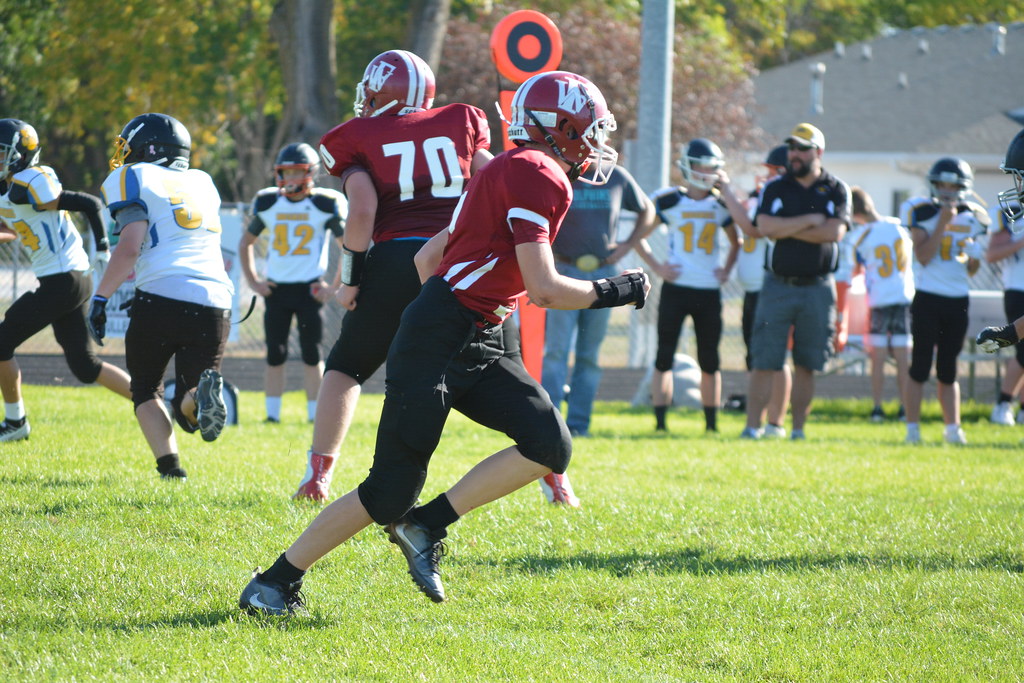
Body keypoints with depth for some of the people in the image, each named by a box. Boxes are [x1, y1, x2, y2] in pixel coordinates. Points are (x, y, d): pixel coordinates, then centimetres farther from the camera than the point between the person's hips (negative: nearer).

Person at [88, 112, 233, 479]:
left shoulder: (135, 179, 5)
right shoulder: (203, 184, 24)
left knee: (146, 390, 18)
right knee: (188, 408, 14)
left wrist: (100, 299, -2)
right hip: (214, 304, 4)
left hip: (162, 298, -4)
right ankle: (204, 393, -22)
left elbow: (130, 247, -8)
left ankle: (170, 465, -5)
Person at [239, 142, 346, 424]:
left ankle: (315, 416, 5)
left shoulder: (326, 204, -5)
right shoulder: (267, 202, 4)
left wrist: (335, 286, -4)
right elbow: (246, 243, 17)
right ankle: (272, 415, 7)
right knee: (275, 356, 2)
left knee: (311, 355, -1)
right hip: (276, 289, 2)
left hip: (309, 289, -2)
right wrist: (253, 281, 7)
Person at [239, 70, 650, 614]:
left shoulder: (511, 173, 19)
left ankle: (426, 527, -1)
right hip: (435, 343, -10)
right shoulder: (538, 176, -11)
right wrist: (613, 292, -4)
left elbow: (428, 257, 24)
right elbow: (544, 289, -17)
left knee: (550, 447, -6)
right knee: (390, 493, -7)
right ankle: (275, 582, 4)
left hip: (476, 346, 10)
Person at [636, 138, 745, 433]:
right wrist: (656, 266, -4)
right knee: (665, 358, -3)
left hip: (709, 290, 3)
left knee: (709, 361, 7)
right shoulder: (668, 200, -2)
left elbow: (737, 241, 16)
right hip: (676, 287, -3)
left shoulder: (721, 203, 8)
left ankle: (712, 424, 14)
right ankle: (660, 422, 0)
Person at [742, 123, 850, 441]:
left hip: (817, 287, 0)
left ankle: (798, 430, 12)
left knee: (806, 365, 5)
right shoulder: (775, 189, 5)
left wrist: (786, 230, -9)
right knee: (764, 362, -5)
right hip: (778, 284, 0)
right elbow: (766, 227, -12)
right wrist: (810, 220, -10)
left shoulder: (836, 190, 4)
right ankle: (752, 427, -2)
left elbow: (835, 232, -11)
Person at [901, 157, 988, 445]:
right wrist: (943, 223, -17)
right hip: (927, 299, -4)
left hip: (957, 301, 4)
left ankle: (953, 428, 11)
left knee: (948, 370, 9)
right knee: (921, 367, -5)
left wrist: (975, 257, -8)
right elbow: (923, 257, -15)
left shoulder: (972, 217, 9)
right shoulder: (922, 212, -5)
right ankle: (912, 429, -2)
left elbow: (971, 271, 14)